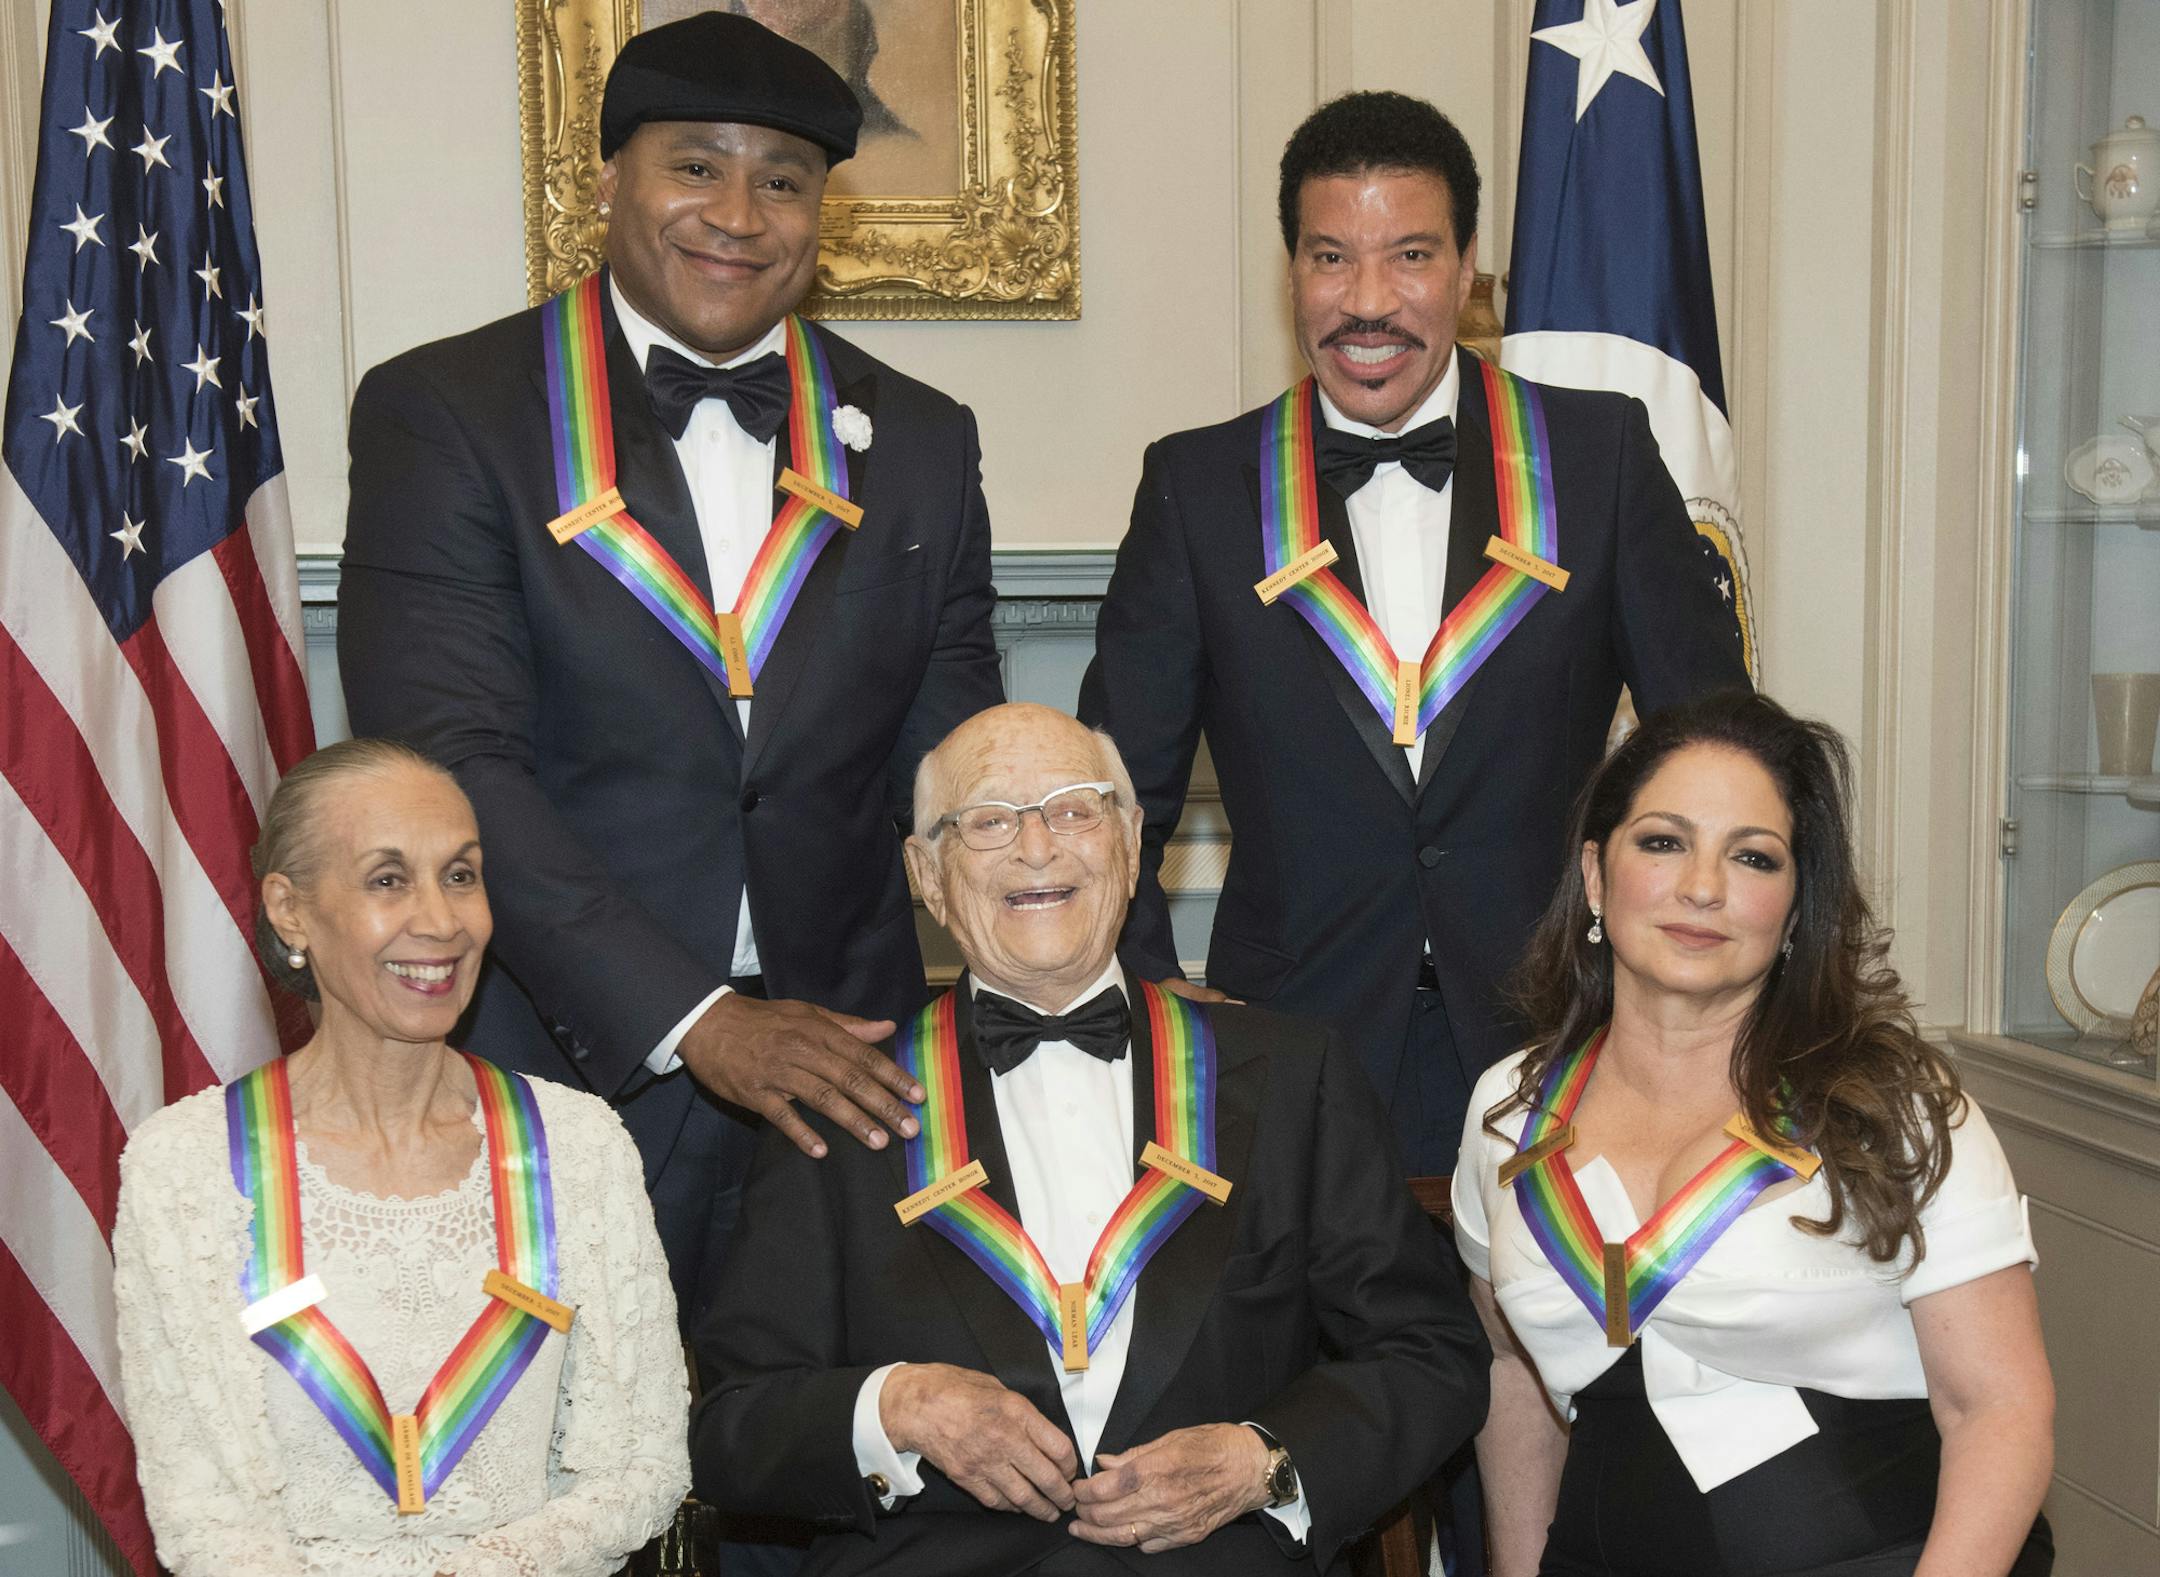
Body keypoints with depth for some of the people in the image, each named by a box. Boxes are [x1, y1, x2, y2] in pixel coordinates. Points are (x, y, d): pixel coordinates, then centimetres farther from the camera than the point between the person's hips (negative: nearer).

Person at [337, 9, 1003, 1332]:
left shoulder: (919, 442, 9)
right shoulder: (443, 414, -2)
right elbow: (451, 761, -12)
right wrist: (691, 1018, -20)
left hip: (846, 1082, 3)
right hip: (552, 1073, -2)